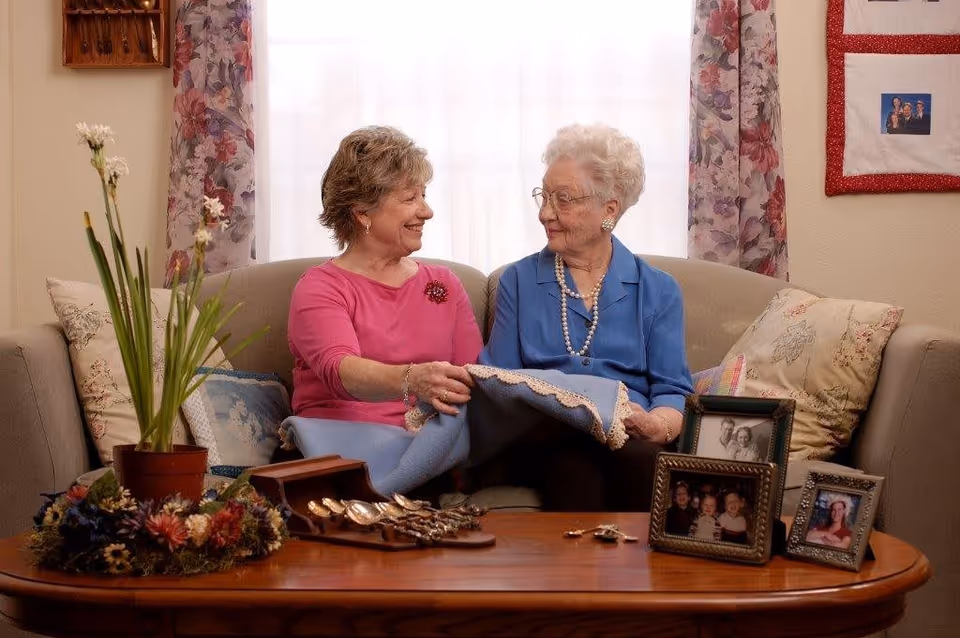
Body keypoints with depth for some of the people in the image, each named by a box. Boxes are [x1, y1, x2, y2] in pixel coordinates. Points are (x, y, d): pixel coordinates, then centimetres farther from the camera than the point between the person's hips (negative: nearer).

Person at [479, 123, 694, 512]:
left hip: (632, 441, 1)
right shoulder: (518, 282, 17)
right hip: (547, 440, -1)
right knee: (572, 465, -38)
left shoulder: (658, 291, 16)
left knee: (636, 457, -37)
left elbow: (673, 392, 7)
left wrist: (652, 425, -17)